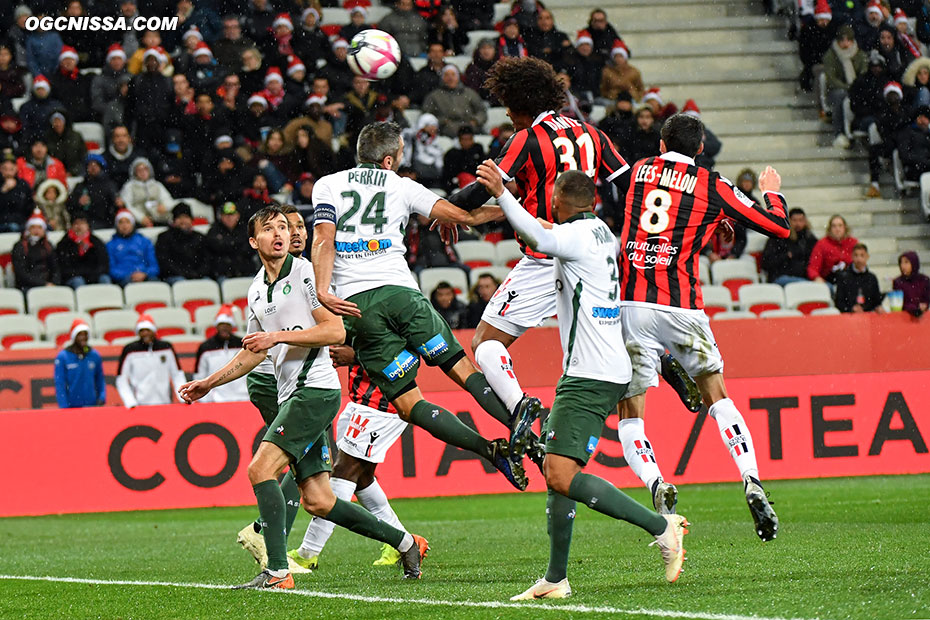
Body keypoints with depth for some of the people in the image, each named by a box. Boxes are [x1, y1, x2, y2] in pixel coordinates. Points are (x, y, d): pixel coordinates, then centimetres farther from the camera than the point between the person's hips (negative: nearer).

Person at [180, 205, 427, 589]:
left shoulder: (305, 273, -5)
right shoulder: (256, 291, 18)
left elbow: (335, 331, -13)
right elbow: (254, 352, 30)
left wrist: (280, 336, -16)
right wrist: (209, 383, 27)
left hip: (316, 388, -8)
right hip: (291, 395, 8)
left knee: (260, 470, -18)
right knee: (317, 501, 5)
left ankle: (277, 572, -20)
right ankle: (404, 543, 18)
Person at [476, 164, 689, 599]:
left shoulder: (578, 234, -12)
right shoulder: (601, 232, 16)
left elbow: (539, 238, -35)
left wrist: (501, 193, -46)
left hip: (589, 378, -10)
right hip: (607, 371, 10)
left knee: (561, 476, -16)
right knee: (556, 472, 11)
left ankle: (660, 525, -15)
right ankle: (556, 579, 12)